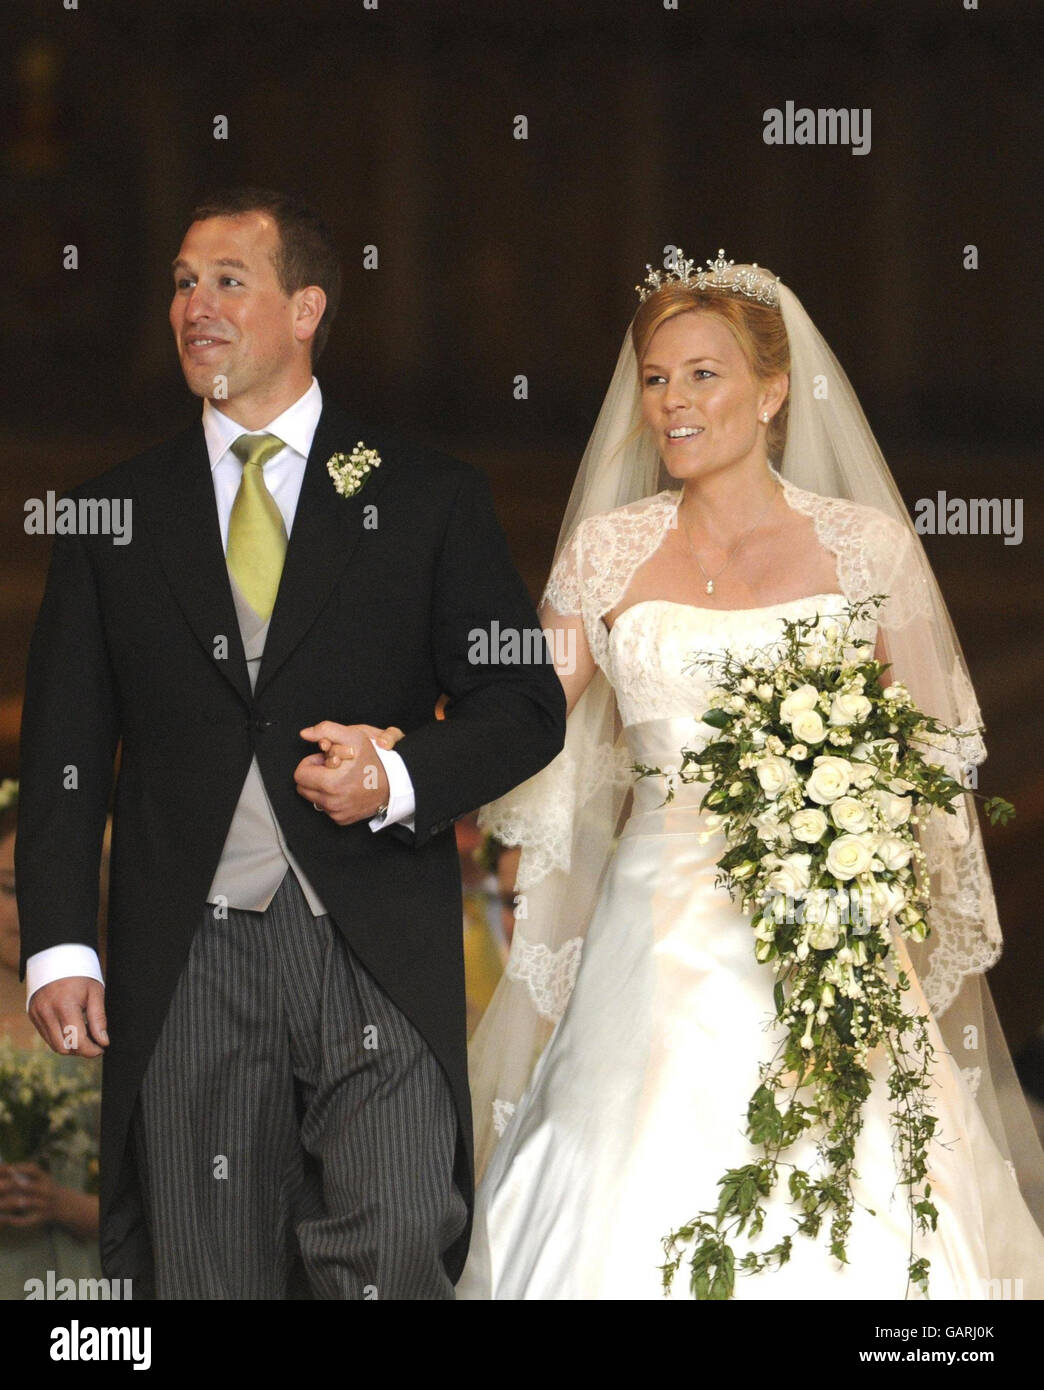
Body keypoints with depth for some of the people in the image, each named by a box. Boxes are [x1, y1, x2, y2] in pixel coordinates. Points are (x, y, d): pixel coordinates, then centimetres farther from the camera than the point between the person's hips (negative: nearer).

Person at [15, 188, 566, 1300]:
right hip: (187, 963, 2)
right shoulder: (115, 517, 11)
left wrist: (399, 780, -12)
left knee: (394, 1261, -11)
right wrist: (57, 948, -1)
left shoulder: (427, 501, 7)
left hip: (378, 956, -1)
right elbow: (63, 755, 9)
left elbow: (525, 706, 7)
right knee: (203, 1275, 3)